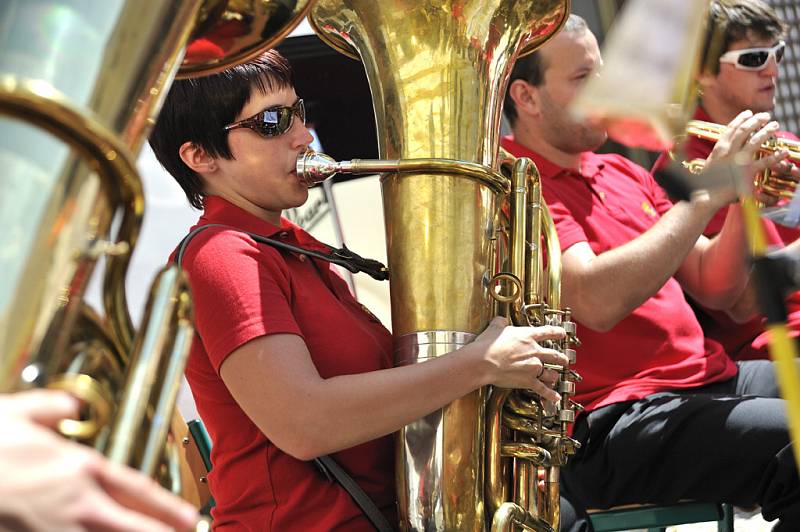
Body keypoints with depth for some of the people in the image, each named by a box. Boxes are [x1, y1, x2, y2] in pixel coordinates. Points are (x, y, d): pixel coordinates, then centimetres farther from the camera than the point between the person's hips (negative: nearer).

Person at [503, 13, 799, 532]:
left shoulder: (623, 173, 19)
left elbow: (714, 289, 17)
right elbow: (597, 302, -25)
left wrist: (745, 199, -2)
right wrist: (707, 193, -19)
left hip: (707, 375, 9)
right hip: (610, 428, -9)